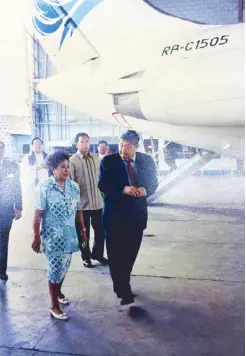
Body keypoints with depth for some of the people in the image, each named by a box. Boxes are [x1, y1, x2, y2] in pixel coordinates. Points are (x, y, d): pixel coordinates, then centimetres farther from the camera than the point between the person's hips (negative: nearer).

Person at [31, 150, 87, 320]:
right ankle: (54, 305, 19)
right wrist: (36, 237, -11)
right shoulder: (44, 188, -13)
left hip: (69, 235, 5)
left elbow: (78, 211, 7)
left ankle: (58, 291, 44)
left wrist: (83, 231, 10)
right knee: (55, 269, 2)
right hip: (52, 237, -4)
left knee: (64, 268, 18)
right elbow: (38, 215, -11)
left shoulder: (74, 186, 0)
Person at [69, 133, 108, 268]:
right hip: (82, 203, -4)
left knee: (100, 231, 13)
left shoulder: (96, 158, 4)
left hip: (97, 202, 4)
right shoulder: (72, 161, -10)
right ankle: (86, 257, 30)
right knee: (84, 232, 12)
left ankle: (97, 253, 35)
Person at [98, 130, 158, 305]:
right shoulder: (108, 161, -8)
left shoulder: (147, 160, 1)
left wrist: (146, 190, -16)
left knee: (130, 253, 15)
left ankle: (122, 284, 36)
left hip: (137, 214, 3)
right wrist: (123, 189, -26)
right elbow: (102, 185, -12)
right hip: (115, 215, -3)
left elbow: (153, 182, 7)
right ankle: (123, 290, 15)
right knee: (116, 255, 1)